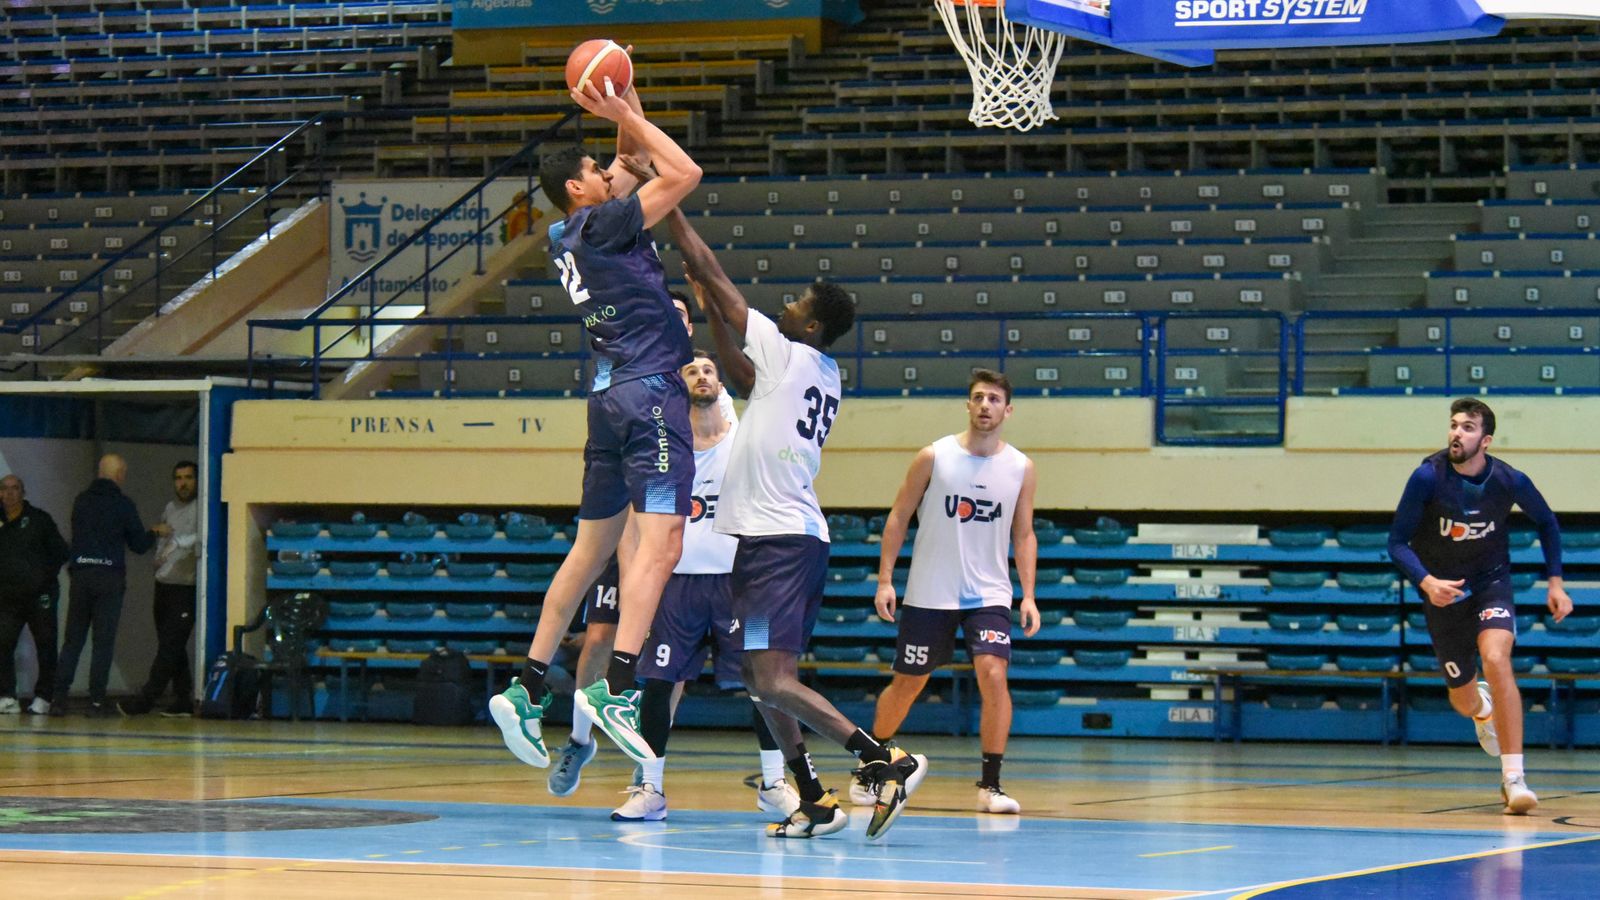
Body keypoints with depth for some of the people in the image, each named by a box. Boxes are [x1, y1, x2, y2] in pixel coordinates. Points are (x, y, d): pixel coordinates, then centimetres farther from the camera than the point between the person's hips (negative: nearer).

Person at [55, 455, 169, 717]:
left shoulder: (81, 501, 8)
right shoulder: (122, 504, -5)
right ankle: (96, 700, -3)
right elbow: (139, 545, -1)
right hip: (109, 579, -4)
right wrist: (156, 533, 21)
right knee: (104, 641, 0)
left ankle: (59, 695, 1)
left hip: (80, 576, 4)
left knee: (73, 639, 8)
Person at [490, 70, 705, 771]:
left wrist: (626, 119, 23)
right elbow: (685, 173, -9)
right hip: (649, 391, -9)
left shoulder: (571, 238, 18)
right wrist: (628, 117, 0)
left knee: (591, 548, 14)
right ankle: (617, 689, -31)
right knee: (659, 543, -17)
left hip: (610, 395, 9)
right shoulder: (603, 224, -6)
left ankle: (528, 689, 13)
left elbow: (633, 172, 34)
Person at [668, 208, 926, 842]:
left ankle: (887, 762, -20)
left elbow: (712, 273, -6)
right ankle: (814, 801, 15)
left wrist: (672, 211, 3)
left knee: (772, 681, -16)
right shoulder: (823, 375, 14)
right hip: (797, 535, 10)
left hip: (777, 540, -10)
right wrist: (707, 308, 28)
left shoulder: (788, 354, -10)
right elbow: (744, 379, 31)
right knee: (762, 676, 15)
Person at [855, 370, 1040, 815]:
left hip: (988, 594, 1)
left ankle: (991, 785, -12)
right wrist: (885, 580, -5)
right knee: (907, 682, 8)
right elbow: (898, 517, 1)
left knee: (993, 674, -18)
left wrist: (1028, 596, -2)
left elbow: (1024, 536, 8)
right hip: (929, 593, 0)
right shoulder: (934, 457, -5)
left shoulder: (1020, 468, 0)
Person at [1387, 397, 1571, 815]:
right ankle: (1483, 709, 54)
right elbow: (1397, 542, -14)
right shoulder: (1428, 477, -20)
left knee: (1496, 658, -30)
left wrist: (1555, 581, 1)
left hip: (1491, 583, -1)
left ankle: (1514, 778, -29)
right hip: (1443, 592, 1)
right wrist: (1426, 582, -31)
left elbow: (1547, 523, 6)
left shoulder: (1509, 481, -16)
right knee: (1463, 700, 10)